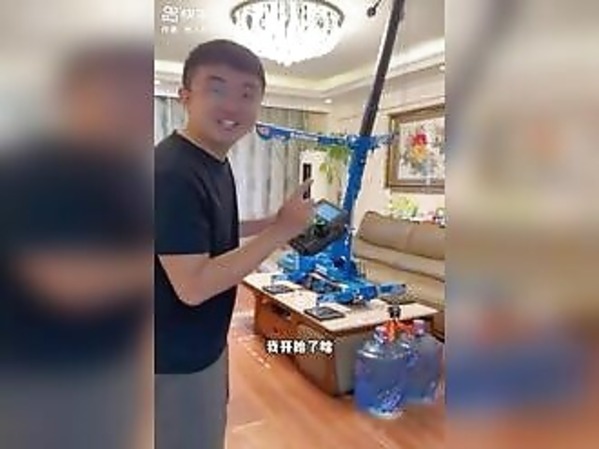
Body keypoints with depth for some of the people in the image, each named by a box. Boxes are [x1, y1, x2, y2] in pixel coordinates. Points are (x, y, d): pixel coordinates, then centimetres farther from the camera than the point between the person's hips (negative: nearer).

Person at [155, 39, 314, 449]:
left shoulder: (215, 160, 2)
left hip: (206, 342, 9)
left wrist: (271, 222, 2)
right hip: (177, 356, -9)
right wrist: (282, 230, -29)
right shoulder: (173, 173, -28)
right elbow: (193, 285, -30)